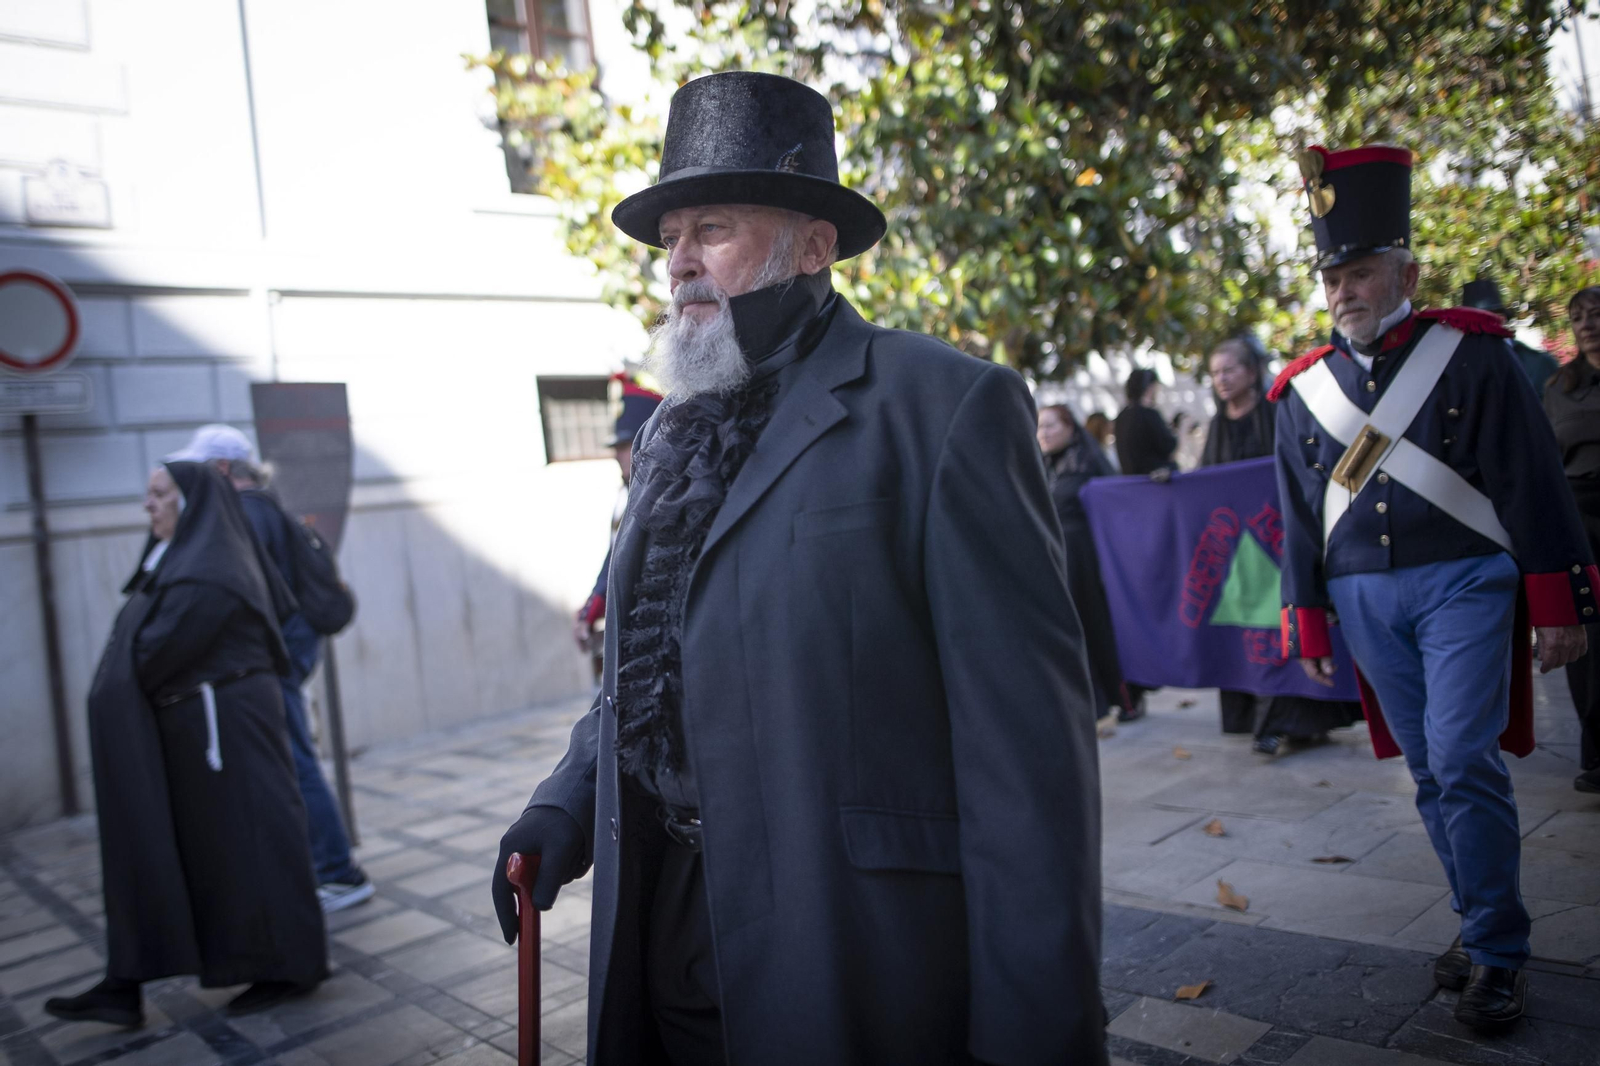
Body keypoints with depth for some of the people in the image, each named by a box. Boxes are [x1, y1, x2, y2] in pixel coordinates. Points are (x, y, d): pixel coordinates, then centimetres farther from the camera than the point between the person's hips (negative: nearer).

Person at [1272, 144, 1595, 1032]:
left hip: (1464, 584, -3)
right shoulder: (1303, 388, 7)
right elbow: (1298, 518, 11)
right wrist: (1309, 628, 10)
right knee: (1430, 773, 9)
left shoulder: (1470, 352, -1)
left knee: (1463, 761, -10)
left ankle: (1497, 954, 6)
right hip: (1366, 600, 4)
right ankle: (1482, 924, 25)